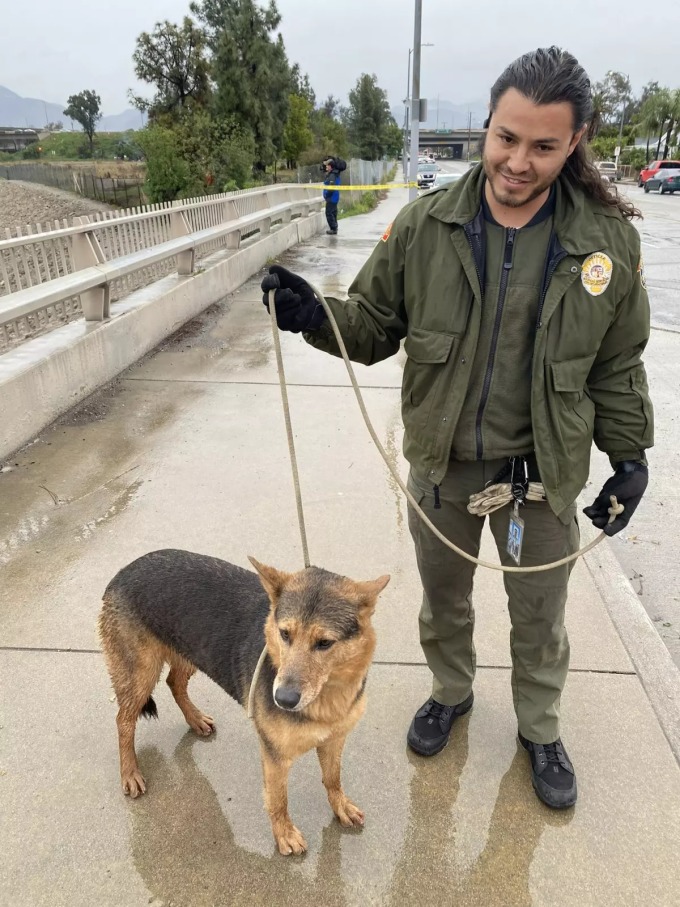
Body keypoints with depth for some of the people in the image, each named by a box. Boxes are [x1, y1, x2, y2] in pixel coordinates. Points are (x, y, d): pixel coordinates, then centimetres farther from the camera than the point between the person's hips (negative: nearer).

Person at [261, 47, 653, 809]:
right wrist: (316, 316, -22)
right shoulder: (425, 225, -11)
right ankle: (451, 692, 52)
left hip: (542, 471, 0)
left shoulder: (608, 240, -10)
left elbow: (617, 366, 0)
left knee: (538, 615, 18)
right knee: (443, 597, 22)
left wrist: (630, 456, 1)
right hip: (441, 463, 1)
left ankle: (540, 730, 46)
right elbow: (375, 326, -3)